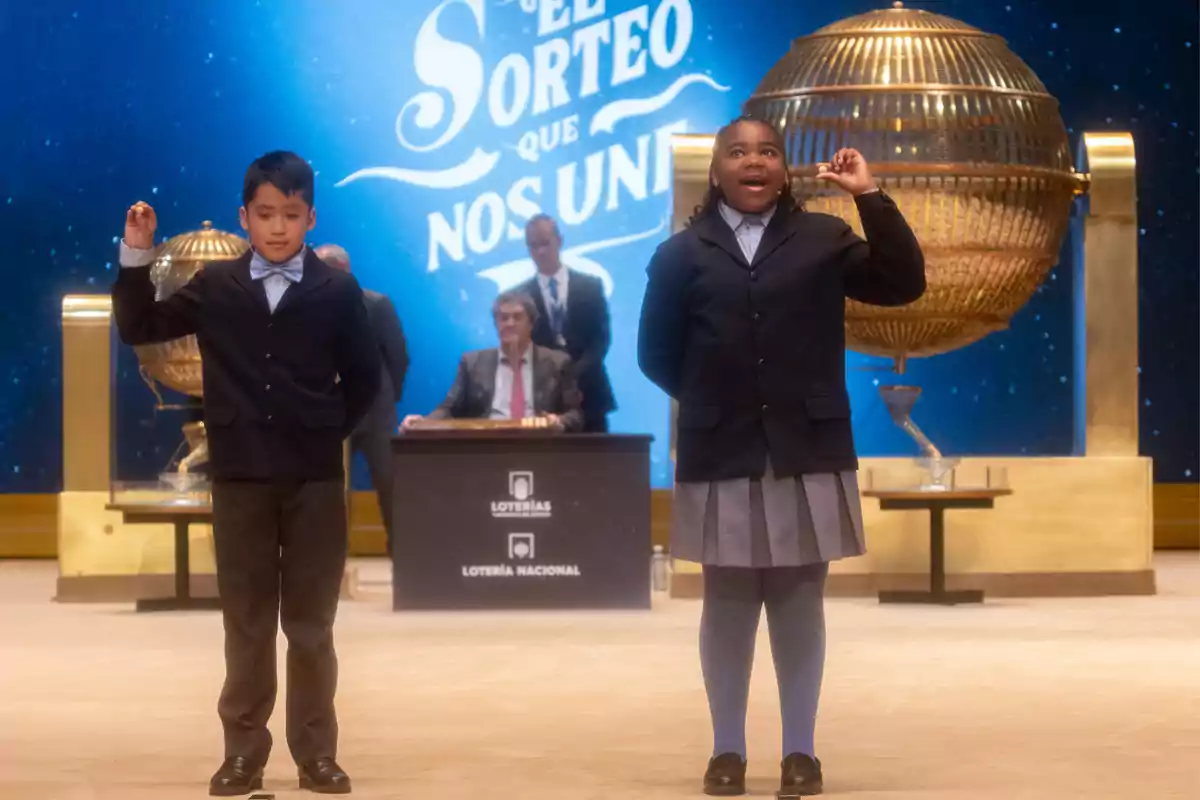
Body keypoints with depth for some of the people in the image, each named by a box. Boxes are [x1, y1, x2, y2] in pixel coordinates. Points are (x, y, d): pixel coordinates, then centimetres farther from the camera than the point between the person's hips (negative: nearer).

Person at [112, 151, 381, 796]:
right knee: (246, 624, 7)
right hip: (239, 477, 1)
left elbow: (364, 378, 7)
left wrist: (328, 431, 1)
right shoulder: (214, 287, 3)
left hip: (315, 477, -1)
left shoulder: (337, 292, 0)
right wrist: (137, 256, -6)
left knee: (311, 624, 6)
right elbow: (138, 328, 4)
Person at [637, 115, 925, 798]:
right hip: (722, 456, 0)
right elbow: (656, 353, 5)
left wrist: (871, 197, -9)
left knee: (800, 601, 5)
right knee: (728, 602, 5)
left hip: (808, 451, 0)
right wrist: (712, 399, 6)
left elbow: (904, 283, -6)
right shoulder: (683, 253, 4)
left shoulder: (822, 239, 5)